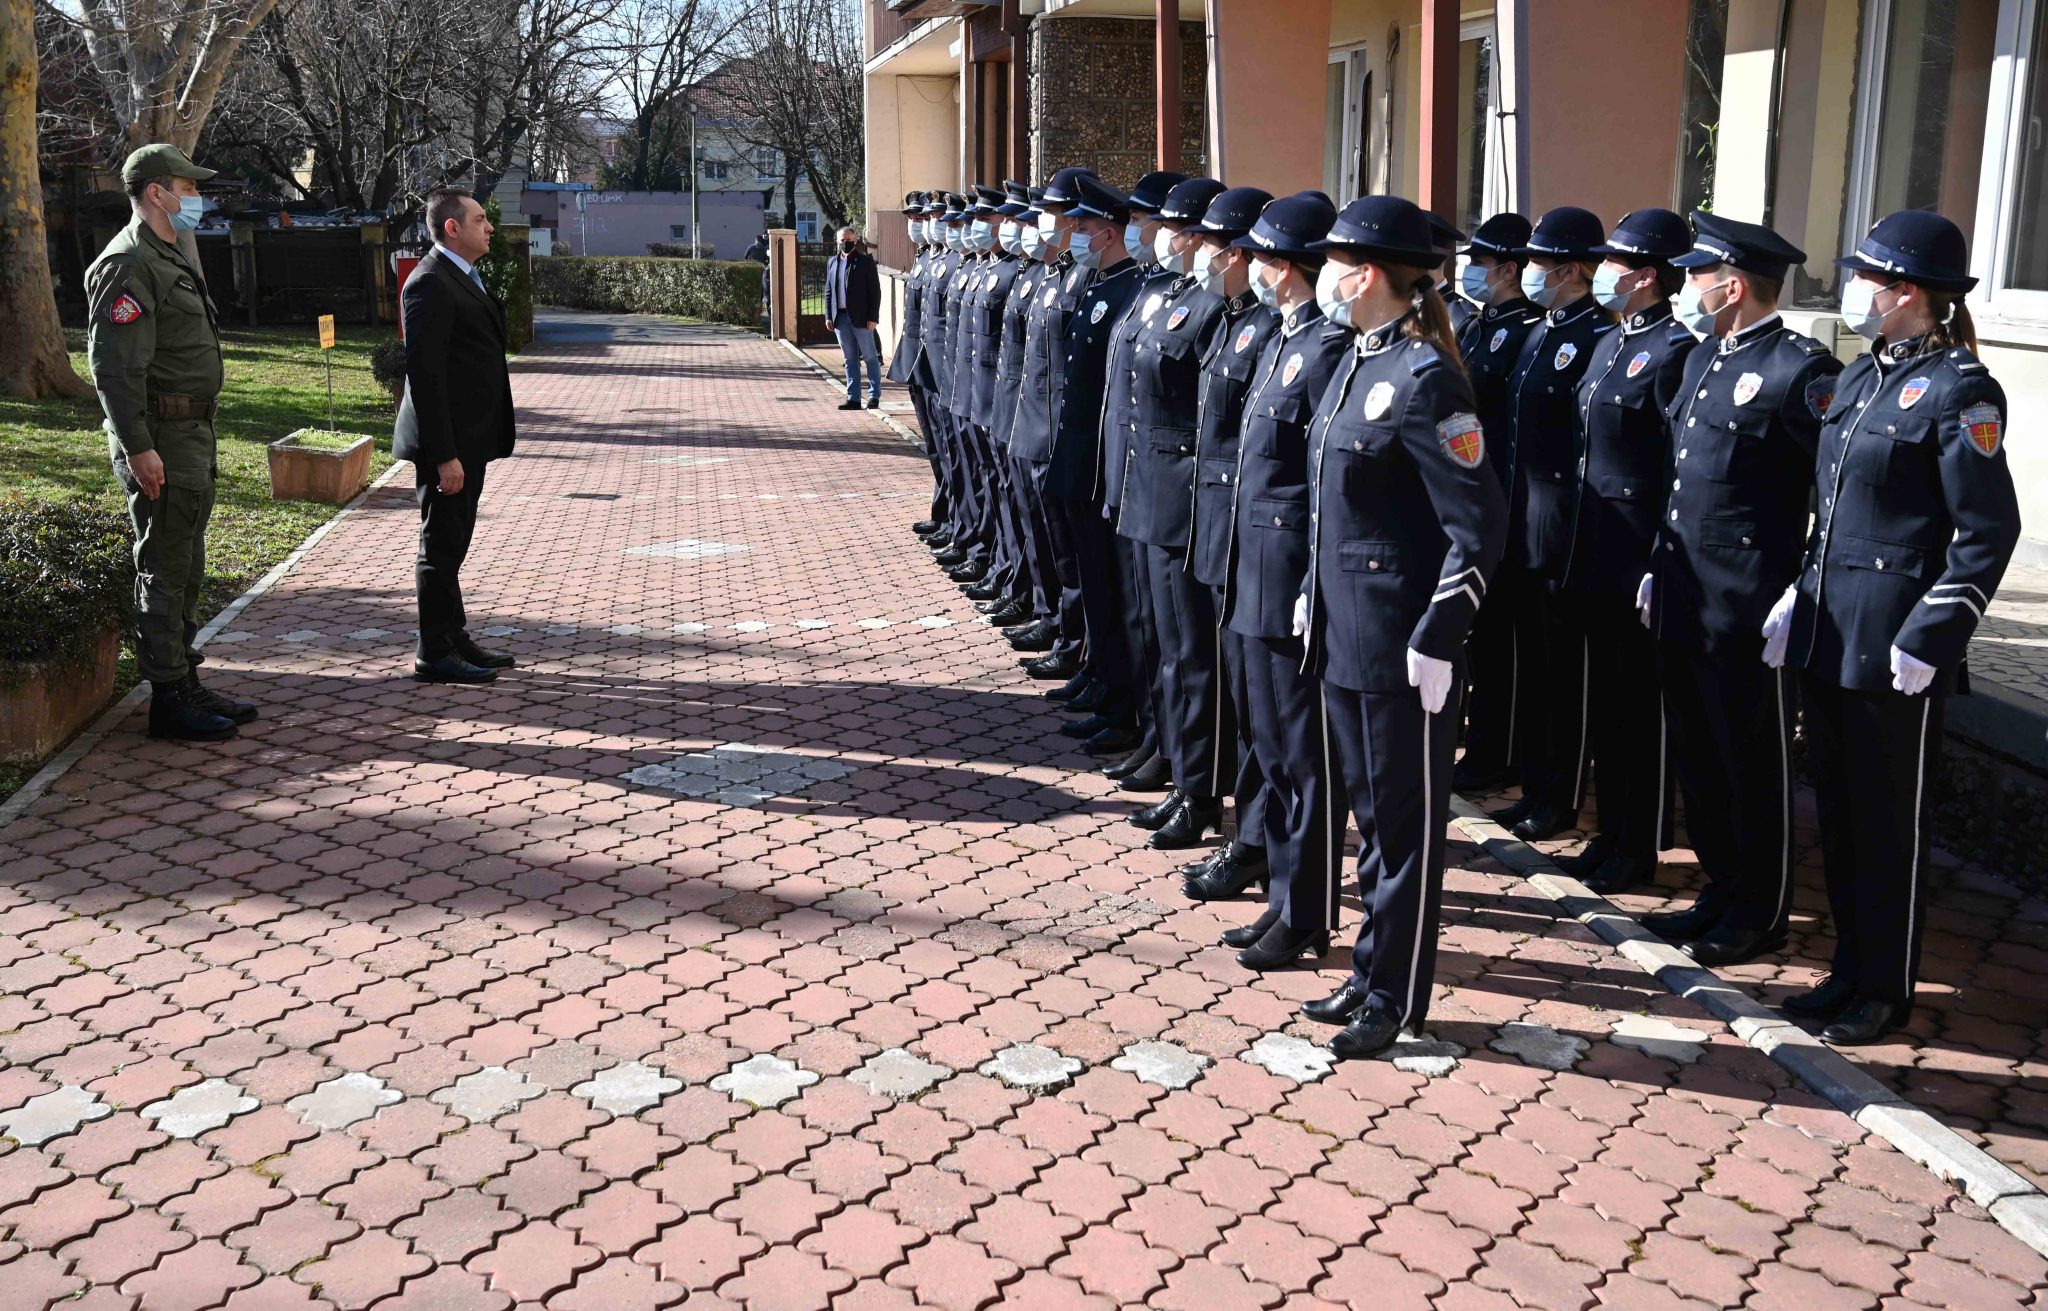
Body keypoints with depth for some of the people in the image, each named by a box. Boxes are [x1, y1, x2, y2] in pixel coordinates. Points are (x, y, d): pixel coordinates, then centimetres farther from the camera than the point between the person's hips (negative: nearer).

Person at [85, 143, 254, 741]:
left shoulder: (168, 259, 19)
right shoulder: (128, 265, -14)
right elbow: (113, 366, -21)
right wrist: (138, 448, -25)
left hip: (192, 437, 10)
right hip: (161, 440, -10)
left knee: (185, 571, 15)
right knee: (163, 573, -4)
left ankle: (186, 684, 25)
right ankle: (168, 700, 2)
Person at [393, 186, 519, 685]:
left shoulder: (463, 279, 15)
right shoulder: (431, 284, -17)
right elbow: (425, 374, -22)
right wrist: (444, 455, -24)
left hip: (468, 438, 10)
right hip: (448, 443, -10)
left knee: (452, 545, 17)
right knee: (441, 547, -1)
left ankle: (454, 640, 27)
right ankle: (434, 655, 8)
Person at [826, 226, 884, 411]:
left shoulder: (865, 262, -3)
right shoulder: (832, 262, 12)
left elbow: (875, 291, -6)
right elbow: (828, 291, 14)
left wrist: (873, 317, -12)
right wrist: (828, 316, 5)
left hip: (861, 318, -5)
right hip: (840, 317, 5)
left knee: (870, 358, 2)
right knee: (850, 360, 8)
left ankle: (874, 396, 8)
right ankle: (853, 398, 11)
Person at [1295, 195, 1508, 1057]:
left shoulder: (1424, 379, -18)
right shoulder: (1357, 363, 10)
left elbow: (1479, 528, -19)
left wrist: (1438, 639, -19)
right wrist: (1314, 592, 17)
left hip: (1400, 644, -9)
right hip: (1342, 629, 9)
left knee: (1405, 819, 5)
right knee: (1369, 810, 18)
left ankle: (1396, 998, 18)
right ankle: (1372, 969, 32)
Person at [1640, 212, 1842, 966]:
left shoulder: (1799, 369, -15)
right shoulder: (1703, 358, 12)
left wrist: (1805, 589, -15)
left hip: (1749, 610, -8)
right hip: (1683, 599, 8)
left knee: (1755, 769, 6)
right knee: (1697, 758, 17)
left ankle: (1760, 917, 21)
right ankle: (1721, 895, 32)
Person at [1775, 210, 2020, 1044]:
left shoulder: (1957, 390, -13)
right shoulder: (1861, 376, 12)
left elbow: (1989, 533, -14)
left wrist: (1927, 640, -17)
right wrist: (1799, 597, 11)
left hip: (1894, 642, -8)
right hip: (1827, 629, 8)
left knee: (1888, 818, 4)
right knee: (1837, 804, 15)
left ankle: (1886, 990, 19)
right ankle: (1851, 967, 29)